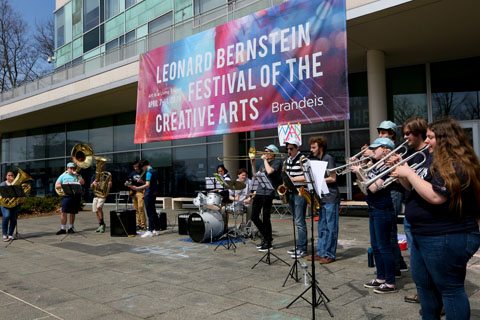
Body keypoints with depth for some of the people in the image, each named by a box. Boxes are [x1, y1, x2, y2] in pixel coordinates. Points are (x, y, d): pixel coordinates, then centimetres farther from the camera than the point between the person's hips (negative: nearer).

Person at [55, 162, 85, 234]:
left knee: (72, 213, 5)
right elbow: (56, 186, 8)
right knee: (64, 212, -9)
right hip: (67, 196, -1)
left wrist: (77, 175, -8)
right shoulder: (63, 176, 12)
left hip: (76, 196, 1)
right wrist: (64, 185, -9)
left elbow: (82, 183, -5)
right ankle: (63, 228, -2)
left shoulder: (78, 176, 13)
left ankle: (70, 228, 14)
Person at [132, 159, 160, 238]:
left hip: (149, 194, -9)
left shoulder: (149, 172, -15)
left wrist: (137, 188, -35)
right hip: (154, 193, 9)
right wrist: (142, 182, 27)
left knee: (150, 213, -8)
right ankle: (157, 229, 19)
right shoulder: (154, 171, 13)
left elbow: (147, 185, -25)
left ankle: (150, 231, -7)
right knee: (153, 212, 14)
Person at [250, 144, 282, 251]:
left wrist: (265, 160, -8)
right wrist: (253, 165, 8)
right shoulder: (263, 163, 20)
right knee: (254, 216, 7)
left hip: (268, 193, -8)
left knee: (266, 218, -3)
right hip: (259, 192, 8)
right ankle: (266, 237, 24)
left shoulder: (277, 162, -2)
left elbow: (270, 171, -20)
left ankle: (268, 243, 10)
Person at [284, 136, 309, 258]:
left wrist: (293, 179, -17)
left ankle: (302, 249, -2)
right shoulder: (287, 160, 15)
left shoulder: (303, 160, -10)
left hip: (300, 193, -8)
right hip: (290, 193, 8)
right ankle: (300, 245, 21)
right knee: (297, 221, 14)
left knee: (299, 222, -8)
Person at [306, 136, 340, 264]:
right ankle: (320, 252, 18)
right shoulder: (317, 160, 15)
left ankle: (330, 255, 4)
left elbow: (332, 178, -14)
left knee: (331, 228, -1)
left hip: (331, 198, -8)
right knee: (322, 228, 12)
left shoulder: (328, 159, -9)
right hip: (322, 198, 8)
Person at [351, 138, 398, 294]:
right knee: (375, 246, 16)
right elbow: (363, 183, 17)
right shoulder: (375, 165, 11)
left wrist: (359, 172, -18)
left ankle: (390, 283, 7)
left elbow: (373, 188, -24)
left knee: (384, 247, -3)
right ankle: (381, 278, 28)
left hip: (383, 211, -10)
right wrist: (357, 170, 4)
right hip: (374, 210, 10)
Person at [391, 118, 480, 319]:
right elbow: (415, 188, 18)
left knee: (450, 288, 2)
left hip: (446, 239, -11)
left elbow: (435, 196, -31)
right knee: (424, 284, 21)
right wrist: (401, 172, 1)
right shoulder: (435, 162, 13)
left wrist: (409, 173, -22)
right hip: (422, 235, 11)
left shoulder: (455, 166, -19)